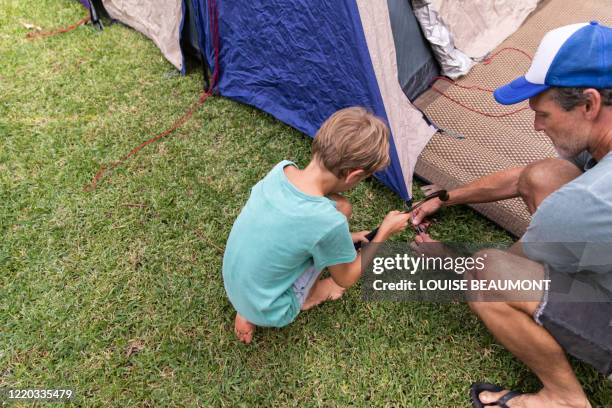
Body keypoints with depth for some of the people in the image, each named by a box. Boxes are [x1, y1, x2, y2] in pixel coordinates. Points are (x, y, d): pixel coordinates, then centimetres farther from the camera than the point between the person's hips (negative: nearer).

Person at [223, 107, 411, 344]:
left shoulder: (281, 169, -15)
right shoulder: (329, 222, -32)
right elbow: (345, 280, -9)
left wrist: (341, 238, 13)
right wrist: (385, 232, 0)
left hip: (233, 287, 6)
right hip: (268, 313, -6)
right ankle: (308, 298, 14)